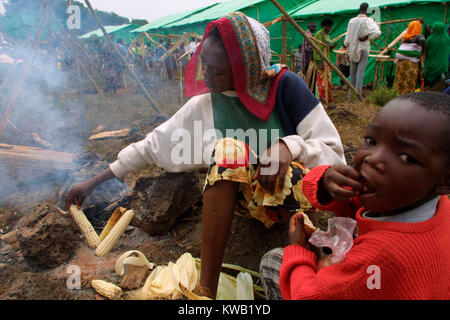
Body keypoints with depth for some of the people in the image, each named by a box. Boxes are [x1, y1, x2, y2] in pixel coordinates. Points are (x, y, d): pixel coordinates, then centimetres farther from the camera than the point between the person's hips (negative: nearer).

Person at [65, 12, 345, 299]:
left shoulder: (284, 85, -10)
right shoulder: (205, 104, -2)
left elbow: (333, 151, -8)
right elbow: (155, 145, 3)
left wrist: (290, 145, -29)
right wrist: (94, 182, 4)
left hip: (295, 190, -3)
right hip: (246, 197, 3)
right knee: (227, 149, -31)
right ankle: (206, 289, -27)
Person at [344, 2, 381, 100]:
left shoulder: (351, 21, 3)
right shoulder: (368, 20, -7)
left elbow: (348, 37, 8)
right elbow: (377, 33, -21)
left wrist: (346, 44, 26)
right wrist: (367, 37, -6)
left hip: (352, 49, 3)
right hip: (363, 48, -3)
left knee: (353, 73, 10)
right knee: (360, 72, -4)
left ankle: (351, 96, 15)